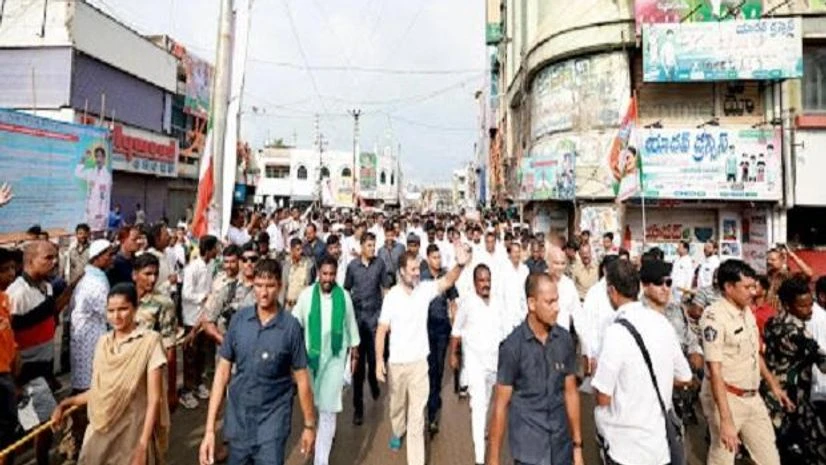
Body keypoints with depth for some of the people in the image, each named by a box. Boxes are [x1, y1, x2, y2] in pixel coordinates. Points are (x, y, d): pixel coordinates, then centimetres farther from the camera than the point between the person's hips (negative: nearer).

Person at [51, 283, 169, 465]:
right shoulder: (103, 342, 3)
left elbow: (154, 399, -15)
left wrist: (143, 445, -17)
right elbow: (97, 391, 12)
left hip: (131, 433, -4)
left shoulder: (149, 341, -14)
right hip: (101, 431, 5)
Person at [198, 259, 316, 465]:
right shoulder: (239, 319, -6)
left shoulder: (291, 326, -13)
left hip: (273, 420, -3)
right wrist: (209, 428, -5)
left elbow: (301, 377, -5)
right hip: (237, 419, 3)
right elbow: (222, 371, -3)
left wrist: (309, 425, 2)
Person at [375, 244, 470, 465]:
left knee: (417, 413, 4)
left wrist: (460, 265, -44)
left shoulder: (425, 289, -9)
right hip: (397, 362, 0)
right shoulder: (392, 296, -12)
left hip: (419, 361, 0)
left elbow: (447, 281, -24)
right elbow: (382, 330, -8)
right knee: (397, 404, 24)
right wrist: (379, 360, -13)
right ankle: (398, 431, 54)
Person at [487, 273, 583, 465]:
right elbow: (501, 404, -9)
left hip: (562, 446, 3)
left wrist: (577, 444, 6)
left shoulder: (565, 339, -4)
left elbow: (570, 392, 5)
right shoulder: (512, 346, -14)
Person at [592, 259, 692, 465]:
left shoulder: (617, 331, -24)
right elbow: (684, 377, 10)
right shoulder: (662, 322, -3)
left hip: (625, 446, -6)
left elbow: (603, 397, -19)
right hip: (659, 440, 6)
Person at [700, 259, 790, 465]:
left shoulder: (747, 311, 3)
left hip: (752, 397, 8)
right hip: (726, 397, -7)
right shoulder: (714, 316, -24)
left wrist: (773, 384, 23)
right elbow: (715, 371, -26)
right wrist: (726, 419, -28)